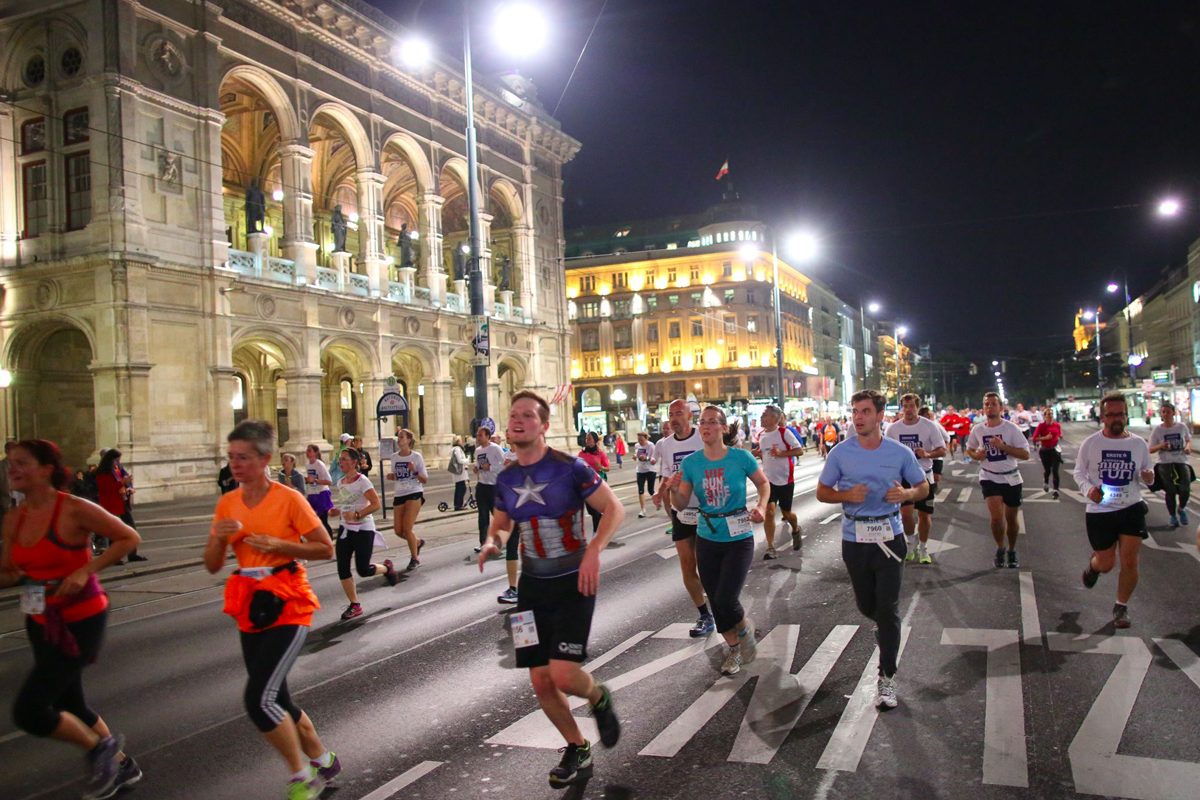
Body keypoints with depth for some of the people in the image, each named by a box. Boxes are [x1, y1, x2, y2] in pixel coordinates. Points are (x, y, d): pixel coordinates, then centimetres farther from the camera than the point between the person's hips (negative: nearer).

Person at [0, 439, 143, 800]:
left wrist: (85, 570, -21)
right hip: (41, 623, 8)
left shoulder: (74, 510, -18)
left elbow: (129, 538, -13)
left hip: (80, 621, -8)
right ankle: (121, 765, 40)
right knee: (70, 706, 19)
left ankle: (101, 748, 13)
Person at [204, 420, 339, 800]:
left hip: (288, 606, -7)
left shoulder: (288, 499, -12)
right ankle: (322, 760, 37)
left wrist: (277, 545, -19)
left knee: (259, 699, -16)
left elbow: (326, 549, -7)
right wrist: (218, 538, -12)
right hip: (250, 610, 7)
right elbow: (212, 566, 8)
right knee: (276, 700, 14)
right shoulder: (227, 503, 5)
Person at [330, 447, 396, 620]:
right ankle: (354, 605, 11)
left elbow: (377, 504, -20)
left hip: (363, 530, -7)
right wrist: (335, 511, 1)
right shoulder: (340, 483, 7)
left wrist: (357, 515, -29)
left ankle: (386, 567, 29)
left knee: (363, 570, -3)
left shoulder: (362, 481, -14)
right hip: (345, 529, 7)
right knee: (342, 569, -1)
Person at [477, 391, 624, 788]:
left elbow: (614, 509, -12)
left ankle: (599, 698, 21)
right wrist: (492, 542, -7)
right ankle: (578, 751, 30)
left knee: (563, 675, -16)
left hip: (573, 582, -5)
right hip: (532, 584, 6)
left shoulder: (570, 468, -15)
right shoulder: (505, 478, 2)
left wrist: (593, 551, -25)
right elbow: (501, 525, 16)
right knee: (541, 681, 7)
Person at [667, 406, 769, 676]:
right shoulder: (691, 463, -6)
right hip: (707, 540, 3)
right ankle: (733, 648, 35)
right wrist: (674, 490, -22)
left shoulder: (740, 457, -12)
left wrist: (762, 506, -13)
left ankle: (745, 629, 23)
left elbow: (763, 483, 5)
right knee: (716, 601, 11)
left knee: (726, 600, -12)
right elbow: (681, 505, -1)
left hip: (739, 539, -3)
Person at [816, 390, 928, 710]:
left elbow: (923, 487, 9)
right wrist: (847, 495, -16)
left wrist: (907, 494, -14)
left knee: (888, 610, -3)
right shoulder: (841, 453, -3)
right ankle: (884, 625, 51)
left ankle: (886, 679, 7)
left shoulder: (900, 453, -3)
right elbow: (822, 492, 4)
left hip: (889, 536, -1)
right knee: (866, 605, 14)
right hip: (854, 537, 1)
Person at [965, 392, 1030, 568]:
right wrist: (975, 455, -8)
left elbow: (1025, 455, -11)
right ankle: (1000, 549, 9)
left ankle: (1012, 552, 34)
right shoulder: (977, 429, -2)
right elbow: (969, 449, 15)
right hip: (990, 478, 0)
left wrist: (1003, 446, -23)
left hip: (1011, 479, 0)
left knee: (1011, 518, 12)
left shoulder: (1011, 428, -10)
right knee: (997, 517, -16)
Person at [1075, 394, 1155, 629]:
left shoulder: (1138, 443, -1)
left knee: (1130, 562, -4)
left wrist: (1149, 478, -14)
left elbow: (1147, 475, 10)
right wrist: (1088, 489, -15)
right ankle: (1093, 562, 45)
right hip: (1100, 511, -1)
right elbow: (1078, 471, 4)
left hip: (1132, 508, 1)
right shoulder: (1091, 443, -6)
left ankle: (1121, 607, 17)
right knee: (1106, 564, 7)